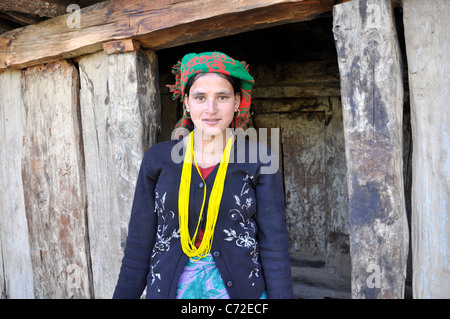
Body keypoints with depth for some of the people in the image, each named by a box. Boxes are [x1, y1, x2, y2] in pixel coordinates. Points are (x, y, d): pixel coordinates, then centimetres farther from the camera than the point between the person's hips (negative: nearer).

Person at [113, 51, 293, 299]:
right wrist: (124, 294, 2)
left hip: (240, 288, 0)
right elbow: (139, 243, 1)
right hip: (170, 288, 1)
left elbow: (274, 243, -7)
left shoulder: (258, 160, -7)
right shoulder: (158, 160, -3)